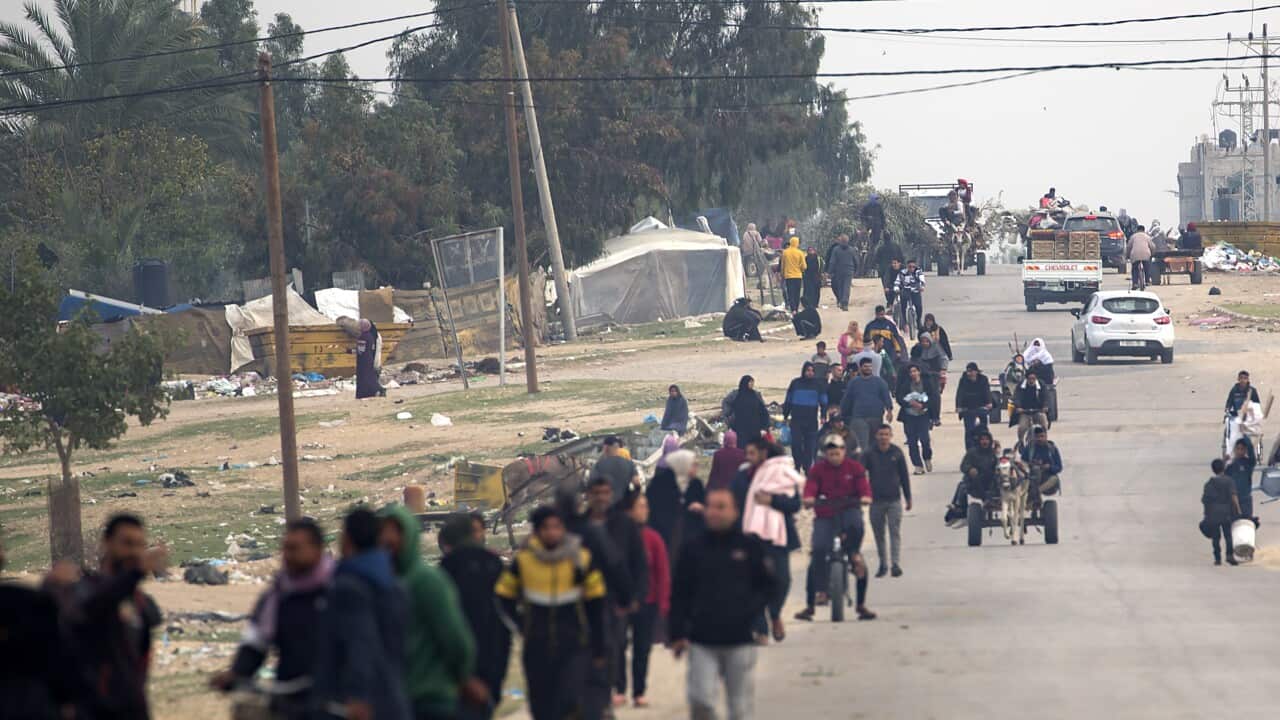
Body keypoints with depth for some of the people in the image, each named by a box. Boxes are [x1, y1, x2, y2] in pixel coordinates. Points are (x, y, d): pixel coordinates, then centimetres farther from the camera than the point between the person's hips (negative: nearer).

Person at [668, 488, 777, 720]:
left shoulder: (751, 547, 3)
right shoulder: (693, 551, 6)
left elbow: (768, 585, 7)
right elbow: (679, 595, 7)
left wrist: (751, 612, -9)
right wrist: (678, 634, -1)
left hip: (740, 641, 0)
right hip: (702, 642, 0)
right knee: (700, 701, -11)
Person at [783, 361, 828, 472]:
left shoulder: (818, 385, 6)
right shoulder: (795, 383, 6)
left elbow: (823, 402, 11)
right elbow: (788, 401, 14)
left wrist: (823, 416, 1)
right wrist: (785, 416, 12)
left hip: (812, 420, 0)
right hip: (796, 420, 0)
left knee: (810, 445, 1)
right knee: (796, 443, -9)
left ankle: (807, 467, 10)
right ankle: (798, 464, 5)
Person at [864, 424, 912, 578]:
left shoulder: (897, 453, 3)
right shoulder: (869, 454, 1)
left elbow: (904, 477, 9)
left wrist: (908, 498, 9)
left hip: (894, 500, -1)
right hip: (876, 500, 1)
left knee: (895, 532, -8)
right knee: (879, 534, 8)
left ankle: (896, 564, -12)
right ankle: (883, 564, 20)